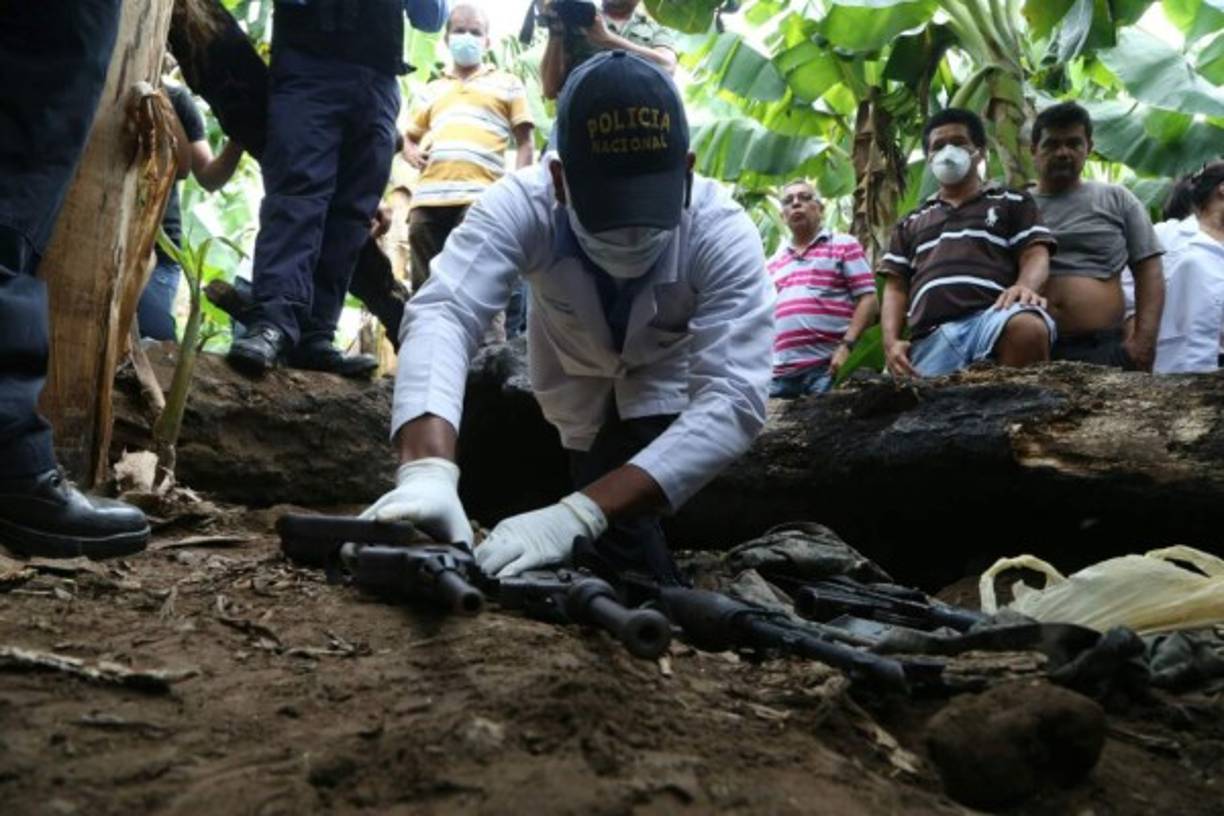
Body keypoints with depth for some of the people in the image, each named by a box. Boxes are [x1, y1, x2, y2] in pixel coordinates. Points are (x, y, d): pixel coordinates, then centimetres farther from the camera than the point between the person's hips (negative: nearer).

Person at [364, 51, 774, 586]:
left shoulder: (723, 234, -38)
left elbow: (735, 399, -48)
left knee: (618, 534, -19)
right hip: (577, 380, 2)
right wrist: (427, 468, -70)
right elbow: (440, 313, -49)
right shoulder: (523, 204, -36)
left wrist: (577, 513, -61)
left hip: (665, 381, -1)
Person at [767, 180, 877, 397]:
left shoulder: (844, 245, 9)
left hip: (829, 366, -4)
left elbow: (869, 300, 0)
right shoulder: (773, 263, 23)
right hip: (780, 371, 5)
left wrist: (847, 346, -12)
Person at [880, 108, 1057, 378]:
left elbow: (1036, 256, 9)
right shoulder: (911, 223, 33)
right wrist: (891, 341, 5)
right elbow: (896, 287, 24)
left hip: (990, 318, -2)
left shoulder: (1012, 203, 24)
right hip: (931, 337, 3)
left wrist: (1025, 285, -16)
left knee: (1027, 327, -38)